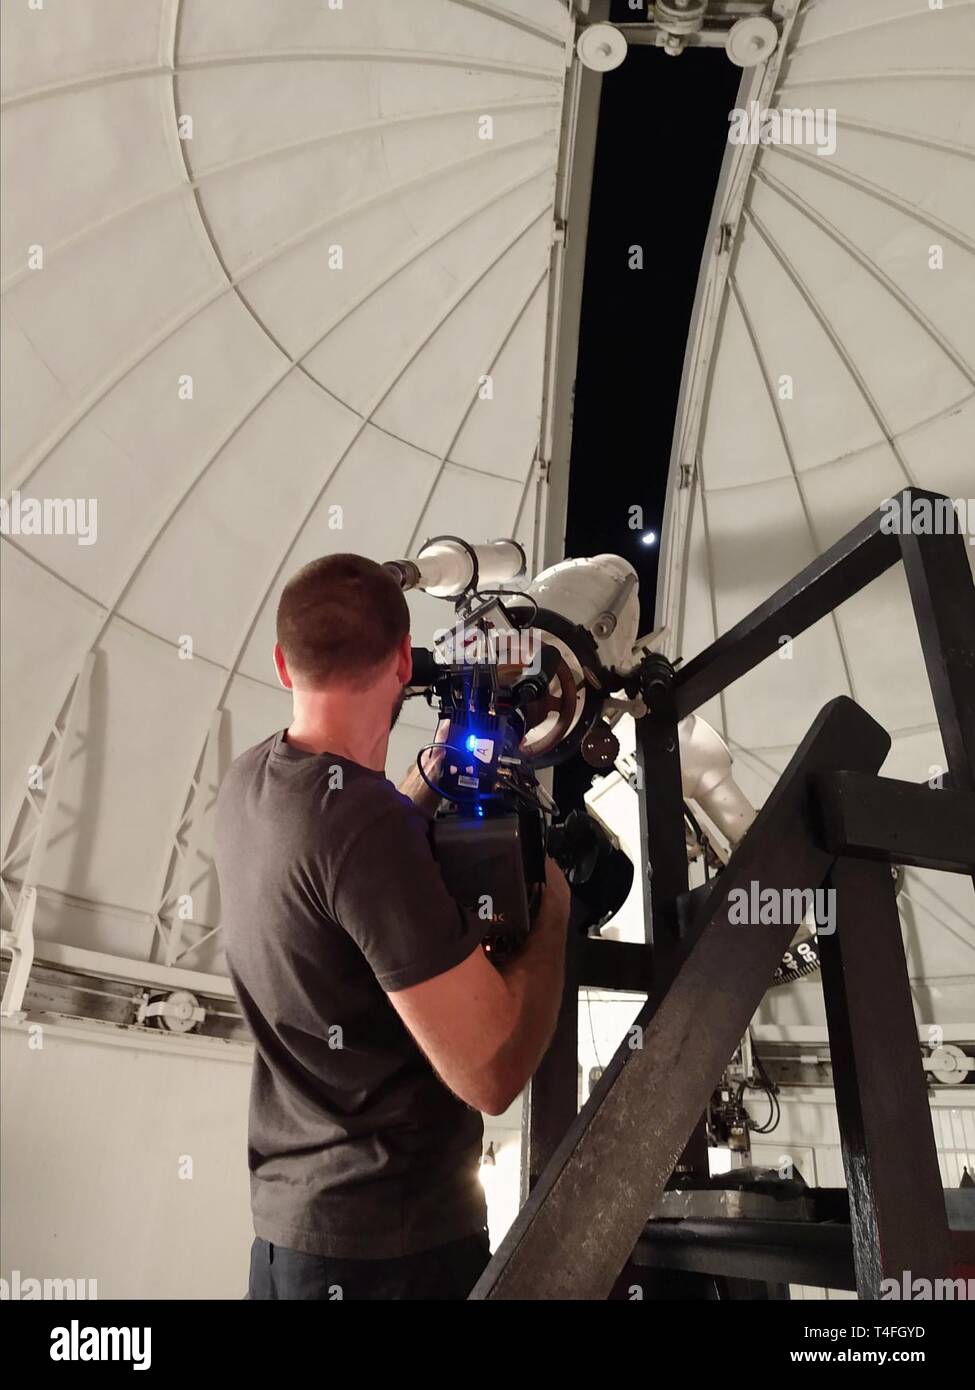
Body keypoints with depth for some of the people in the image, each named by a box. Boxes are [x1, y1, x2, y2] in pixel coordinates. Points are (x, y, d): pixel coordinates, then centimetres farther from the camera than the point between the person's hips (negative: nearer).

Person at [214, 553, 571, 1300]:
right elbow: (491, 1073, -27)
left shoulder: (250, 784, -2)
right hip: (395, 1242, -7)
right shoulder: (363, 821, -30)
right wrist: (552, 906, -13)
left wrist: (438, 766, 11)